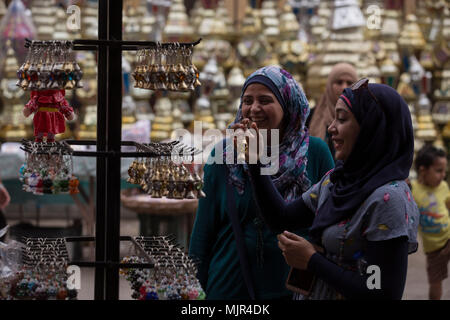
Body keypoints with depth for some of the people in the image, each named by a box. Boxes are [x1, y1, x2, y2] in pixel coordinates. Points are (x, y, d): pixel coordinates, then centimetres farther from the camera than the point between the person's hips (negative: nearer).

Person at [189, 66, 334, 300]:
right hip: (230, 287, 0)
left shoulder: (316, 153, -2)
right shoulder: (224, 155, -1)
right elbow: (204, 228, 3)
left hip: (294, 288, 0)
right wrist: (196, 286, 1)